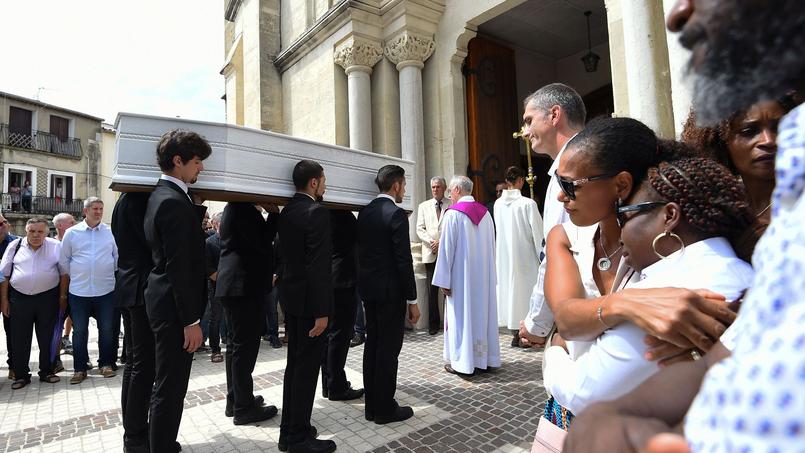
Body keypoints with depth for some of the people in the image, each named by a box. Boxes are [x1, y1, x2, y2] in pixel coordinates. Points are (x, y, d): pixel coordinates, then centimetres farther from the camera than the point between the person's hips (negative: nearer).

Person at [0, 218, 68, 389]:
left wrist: (63, 296, -1)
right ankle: (21, 375, 20)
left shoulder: (56, 246, -1)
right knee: (20, 339, 6)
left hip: (48, 298, -1)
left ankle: (46, 372, 20)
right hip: (19, 298, 1)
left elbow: (64, 273, 1)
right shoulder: (15, 245, 3)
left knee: (47, 337, 7)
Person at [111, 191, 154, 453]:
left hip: (128, 289, 10)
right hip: (144, 290, -10)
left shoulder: (125, 200, 15)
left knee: (134, 361, 15)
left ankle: (132, 431, 26)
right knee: (144, 364, -1)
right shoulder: (140, 199, -14)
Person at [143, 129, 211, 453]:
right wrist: (191, 320, -21)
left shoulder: (160, 195, 12)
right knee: (170, 388, 1)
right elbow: (179, 268, -23)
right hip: (175, 307, -11)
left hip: (164, 301, 11)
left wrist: (199, 212, 11)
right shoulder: (174, 202, -20)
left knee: (167, 385, 22)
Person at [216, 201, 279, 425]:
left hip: (233, 284, 10)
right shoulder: (244, 208, -15)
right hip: (244, 285, -10)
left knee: (236, 344, 16)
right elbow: (262, 242, -19)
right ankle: (244, 408, 7)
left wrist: (265, 212, 7)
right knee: (245, 346, -3)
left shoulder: (233, 207, 15)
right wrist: (274, 213, -12)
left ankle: (234, 400, 27)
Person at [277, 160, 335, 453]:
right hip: (309, 302, -9)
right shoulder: (317, 212, -17)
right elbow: (319, 266, -22)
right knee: (307, 368, 2)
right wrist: (322, 312, -20)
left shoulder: (286, 212, 9)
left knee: (294, 365, 17)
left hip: (291, 298, 9)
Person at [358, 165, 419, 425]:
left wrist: (365, 282, 19)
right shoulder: (396, 214, -16)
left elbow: (362, 251, 12)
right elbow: (404, 260, -18)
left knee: (372, 345, 15)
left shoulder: (364, 212, 8)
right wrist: (412, 300, -12)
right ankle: (385, 409, 15)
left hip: (368, 288, 8)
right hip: (390, 291, -8)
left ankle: (371, 406, 27)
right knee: (388, 349, 2)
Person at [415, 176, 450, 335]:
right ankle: (433, 324, 11)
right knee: (432, 289, 3)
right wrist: (431, 242, -7)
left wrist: (441, 242, -11)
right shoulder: (424, 206, 15)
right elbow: (420, 229, 8)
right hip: (430, 253, 2)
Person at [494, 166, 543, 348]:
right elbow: (538, 233, -12)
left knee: (509, 287, 13)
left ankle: (516, 332, 23)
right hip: (524, 256, -5)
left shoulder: (498, 204, -1)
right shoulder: (528, 204, -16)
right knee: (524, 288, 5)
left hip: (504, 256, 5)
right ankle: (520, 335, 10)